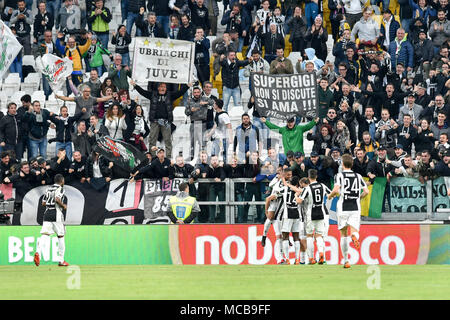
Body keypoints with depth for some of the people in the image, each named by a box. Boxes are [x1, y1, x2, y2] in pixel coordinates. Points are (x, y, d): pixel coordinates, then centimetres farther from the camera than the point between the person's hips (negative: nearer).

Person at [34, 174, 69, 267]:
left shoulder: (48, 189, 16)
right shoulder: (60, 189, -3)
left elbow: (43, 203, 16)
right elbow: (57, 199, -20)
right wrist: (63, 205, -4)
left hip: (47, 213, 5)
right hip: (56, 213, -5)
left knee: (45, 235, -6)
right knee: (60, 236, 6)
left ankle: (38, 252, -32)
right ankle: (61, 260, 9)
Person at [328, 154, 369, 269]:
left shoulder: (340, 175, -2)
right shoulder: (358, 176, 8)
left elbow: (336, 190, -16)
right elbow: (366, 191, 4)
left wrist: (330, 196, 5)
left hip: (343, 208, -1)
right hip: (355, 208, 1)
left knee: (344, 234, 10)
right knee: (354, 230, -4)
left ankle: (346, 261, 9)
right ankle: (355, 236, -43)